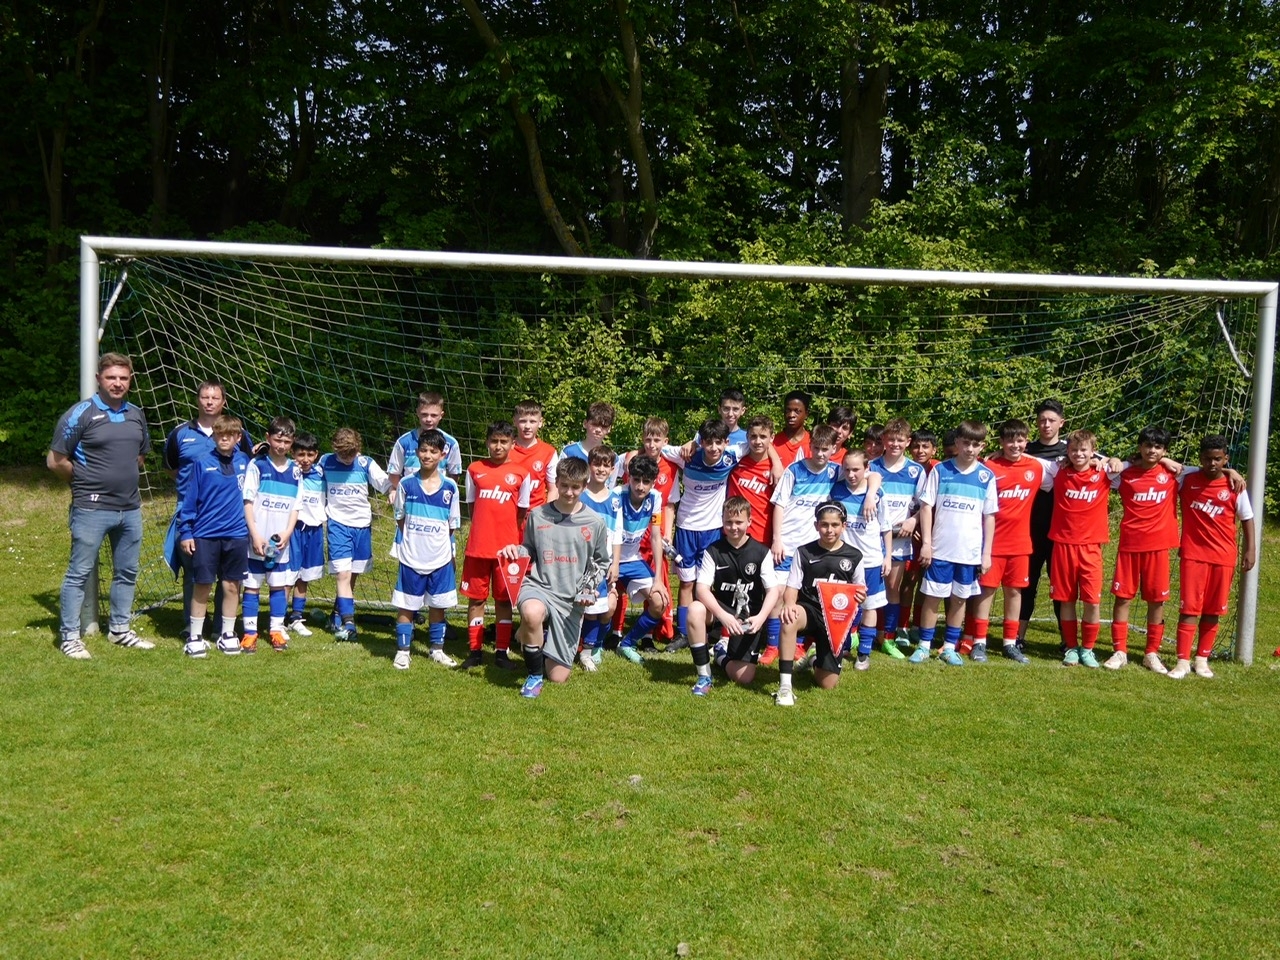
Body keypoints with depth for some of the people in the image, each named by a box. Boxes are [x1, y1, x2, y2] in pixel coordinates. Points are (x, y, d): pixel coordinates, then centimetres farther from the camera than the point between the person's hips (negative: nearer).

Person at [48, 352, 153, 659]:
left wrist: (123, 477, 10)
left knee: (127, 573, 14)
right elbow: (55, 461, -8)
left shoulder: (136, 415, 9)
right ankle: (69, 636, 11)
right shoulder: (81, 414, -9)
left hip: (130, 509, 6)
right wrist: (86, 480, 2)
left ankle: (119, 629, 27)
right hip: (92, 509, -6)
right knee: (79, 573, 1)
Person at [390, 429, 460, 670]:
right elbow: (400, 519, 7)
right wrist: (409, 541, 2)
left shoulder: (450, 488, -2)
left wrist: (445, 546, 1)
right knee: (405, 606, 5)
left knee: (438, 606, 12)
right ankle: (403, 650, 16)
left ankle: (437, 649, 25)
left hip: (440, 559, 1)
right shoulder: (406, 484, -3)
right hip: (411, 558, -1)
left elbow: (451, 525, 6)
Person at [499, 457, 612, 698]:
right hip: (539, 587, -1)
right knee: (532, 613, -42)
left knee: (558, 676, 2)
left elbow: (602, 562, 13)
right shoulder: (537, 515, 1)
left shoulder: (595, 523, 0)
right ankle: (534, 676, -14)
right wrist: (514, 551, -7)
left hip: (571, 599, 1)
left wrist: (589, 587, -4)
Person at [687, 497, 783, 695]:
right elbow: (701, 589, -17)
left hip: (749, 617, 0)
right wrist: (723, 615, -33)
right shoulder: (713, 551, -6)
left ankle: (722, 654, 28)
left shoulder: (761, 552, -5)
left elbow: (774, 590, -10)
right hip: (721, 609, 0)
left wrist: (760, 617, -29)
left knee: (743, 677, -10)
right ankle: (704, 676, -20)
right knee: (695, 609, -35)